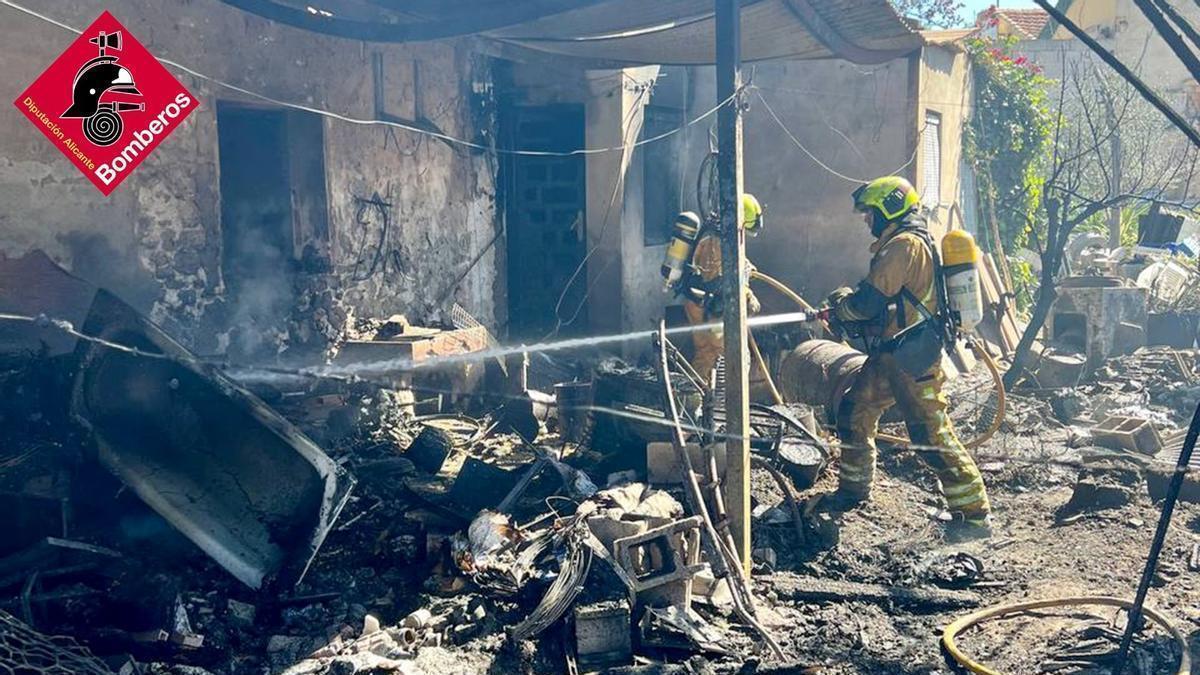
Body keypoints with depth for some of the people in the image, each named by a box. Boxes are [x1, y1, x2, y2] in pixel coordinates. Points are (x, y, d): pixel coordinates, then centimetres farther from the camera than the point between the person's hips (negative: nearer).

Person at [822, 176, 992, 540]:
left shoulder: (904, 244, -17)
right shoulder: (899, 243, 17)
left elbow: (869, 301, -21)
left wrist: (841, 305, -1)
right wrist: (848, 302, 8)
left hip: (912, 361, -11)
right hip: (891, 356, 11)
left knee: (932, 435, -9)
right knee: (854, 412, 18)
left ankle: (975, 514, -3)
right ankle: (853, 489, 32)